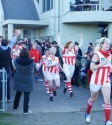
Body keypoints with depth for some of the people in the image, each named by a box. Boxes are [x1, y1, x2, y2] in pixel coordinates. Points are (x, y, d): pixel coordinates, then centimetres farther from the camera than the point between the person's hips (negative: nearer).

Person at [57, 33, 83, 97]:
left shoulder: (74, 50, 3)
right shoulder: (64, 49, -4)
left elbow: (81, 44, 5)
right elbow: (59, 43, -10)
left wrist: (81, 37, -3)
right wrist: (59, 36, -15)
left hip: (72, 66, 4)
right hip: (66, 65, -4)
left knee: (70, 78, 14)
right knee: (68, 77, -17)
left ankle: (65, 87, 39)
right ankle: (70, 91, -16)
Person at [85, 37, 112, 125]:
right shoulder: (97, 54, -12)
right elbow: (92, 68, -18)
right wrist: (102, 64, -26)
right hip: (96, 80, -4)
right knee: (93, 99, 15)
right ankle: (88, 113, 42)